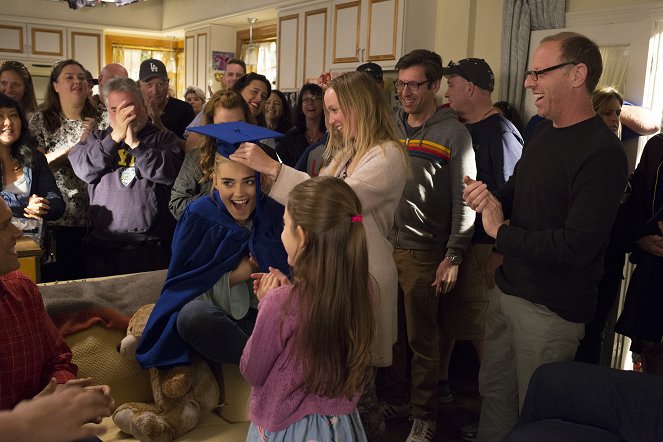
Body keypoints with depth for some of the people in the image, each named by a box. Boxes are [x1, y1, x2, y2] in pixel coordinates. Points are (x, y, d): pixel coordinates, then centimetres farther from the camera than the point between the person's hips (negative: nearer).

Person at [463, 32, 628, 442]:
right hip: (508, 289, 8)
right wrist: (493, 198, -4)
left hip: (551, 311, -8)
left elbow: (578, 246, -26)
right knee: (494, 392, 20)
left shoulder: (602, 152, -21)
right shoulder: (543, 131, 7)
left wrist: (501, 233, -16)